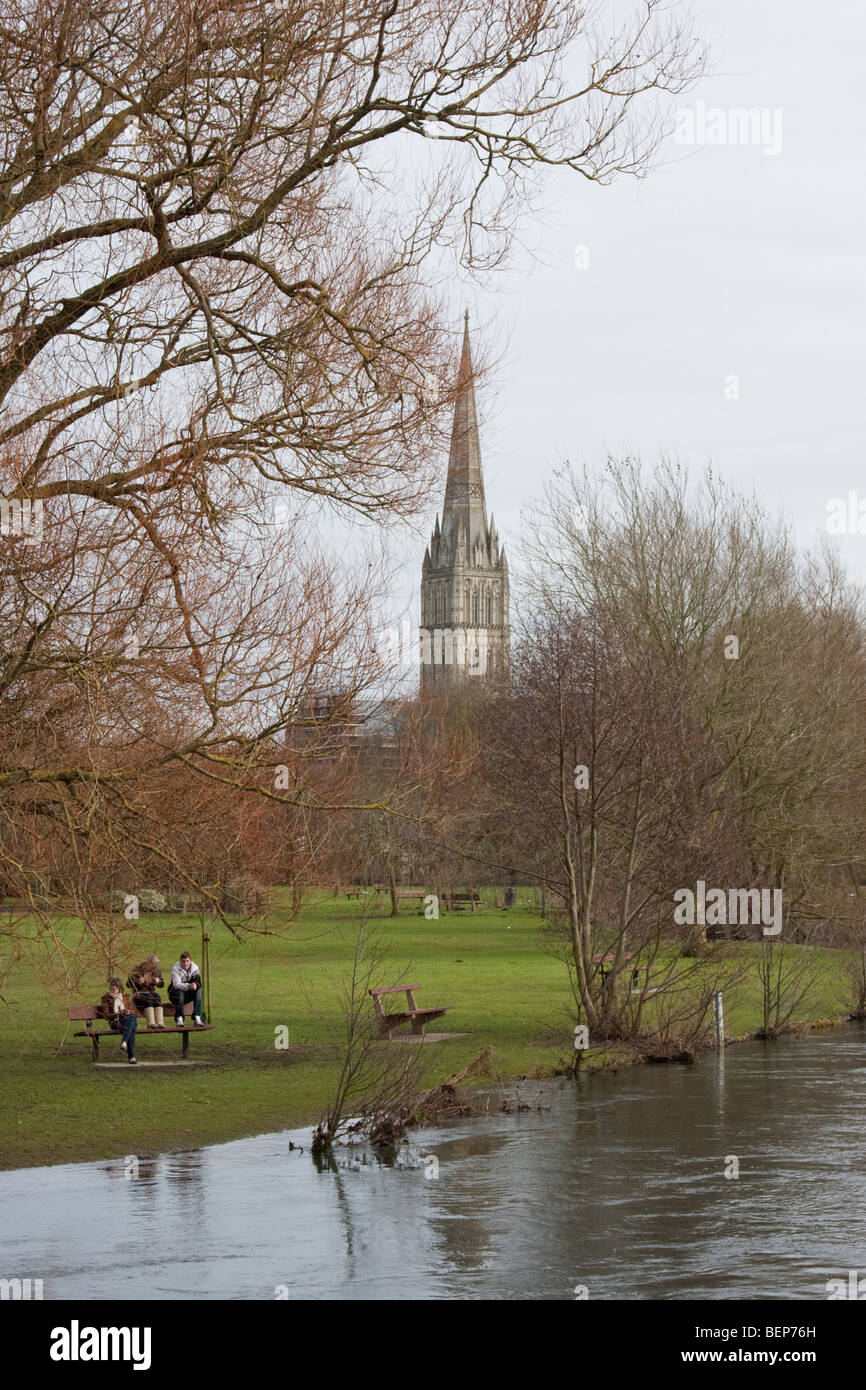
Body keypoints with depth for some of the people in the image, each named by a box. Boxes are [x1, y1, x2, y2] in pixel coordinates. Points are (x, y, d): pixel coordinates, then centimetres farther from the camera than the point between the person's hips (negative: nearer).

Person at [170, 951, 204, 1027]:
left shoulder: (194, 968, -2)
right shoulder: (176, 969, -14)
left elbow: (198, 981, -19)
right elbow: (177, 984, -30)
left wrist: (195, 985, -45)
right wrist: (188, 986, -49)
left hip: (188, 995, 4)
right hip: (175, 994, -4)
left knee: (198, 990, -26)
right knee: (179, 991, -37)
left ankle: (196, 1019, -32)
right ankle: (179, 1019, -37)